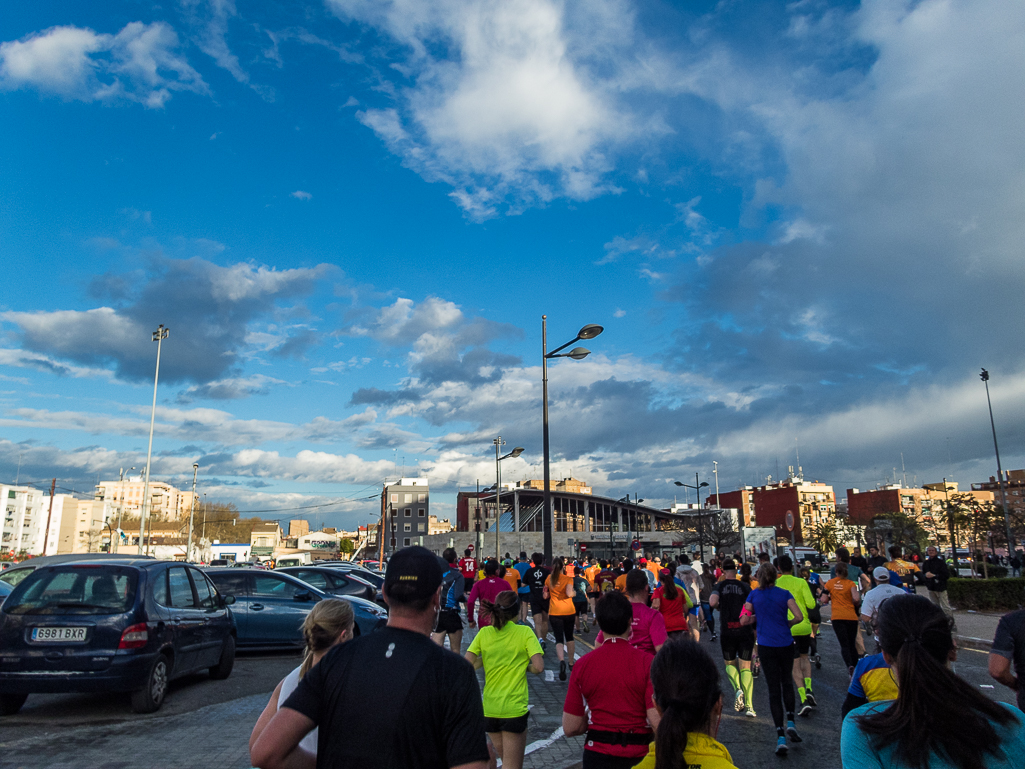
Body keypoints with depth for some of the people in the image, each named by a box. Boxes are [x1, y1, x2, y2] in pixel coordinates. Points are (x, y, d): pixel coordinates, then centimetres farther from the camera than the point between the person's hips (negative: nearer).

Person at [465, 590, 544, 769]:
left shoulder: (484, 633, 0)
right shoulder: (524, 632, -8)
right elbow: (539, 667, -15)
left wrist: (485, 660, 10)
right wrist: (524, 666, 4)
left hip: (489, 709, 4)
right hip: (514, 708, -4)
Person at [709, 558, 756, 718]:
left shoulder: (720, 586, -1)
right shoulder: (745, 587, 2)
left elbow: (713, 602, -20)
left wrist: (719, 607, 3)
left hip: (727, 631, -1)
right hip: (745, 630, 1)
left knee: (730, 664, 18)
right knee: (745, 668, 6)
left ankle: (738, 689, -9)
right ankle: (749, 706, -1)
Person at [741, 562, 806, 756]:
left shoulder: (754, 595, -2)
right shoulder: (784, 594, -4)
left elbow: (743, 620, -4)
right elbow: (799, 617, -12)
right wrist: (788, 623, 7)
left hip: (766, 646, 0)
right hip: (785, 644, 0)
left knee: (774, 689, 4)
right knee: (787, 683, 22)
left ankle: (780, 736, 0)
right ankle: (790, 722, 10)